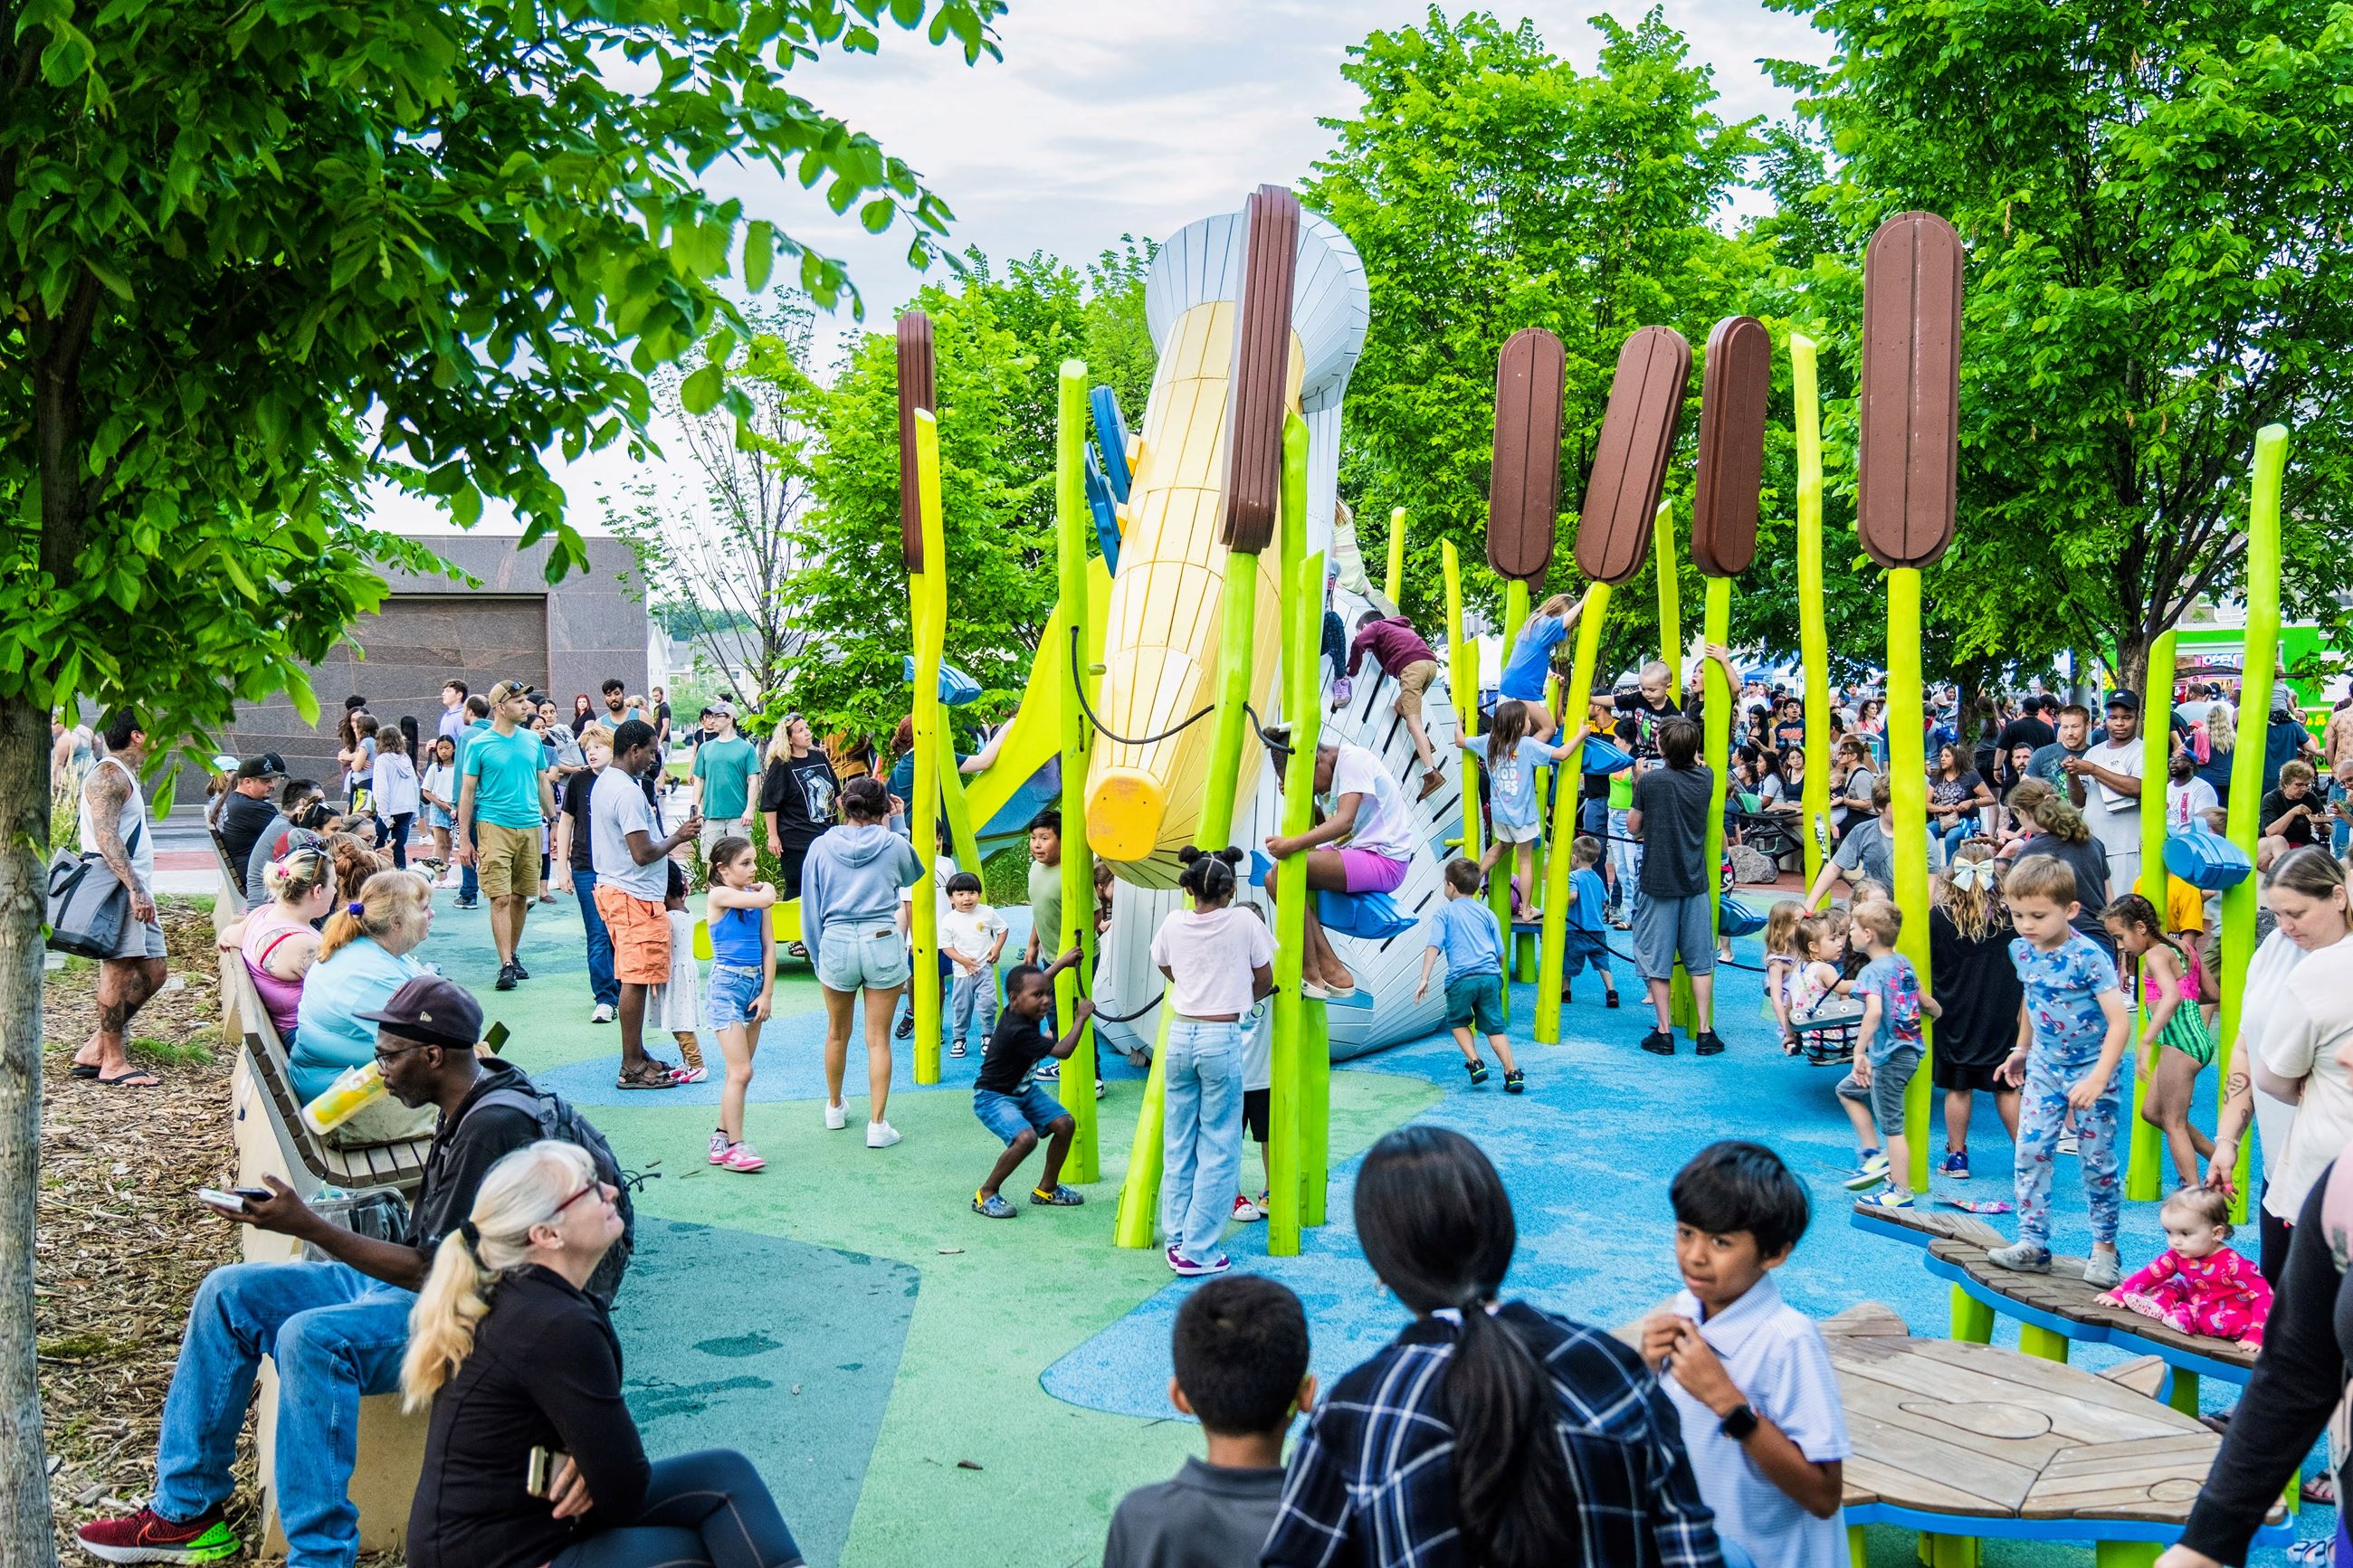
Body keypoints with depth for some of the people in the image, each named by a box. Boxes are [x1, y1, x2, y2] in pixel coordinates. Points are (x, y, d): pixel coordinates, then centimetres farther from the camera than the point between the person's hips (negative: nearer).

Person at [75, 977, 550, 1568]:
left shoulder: (494, 1127, -23)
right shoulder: (465, 1108, 8)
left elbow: (432, 1273, -24)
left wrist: (308, 1226, -23)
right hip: (423, 1279, 11)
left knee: (311, 1336, -34)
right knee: (228, 1293, 4)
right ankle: (185, 1511, 11)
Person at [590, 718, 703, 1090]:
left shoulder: (603, 783, 13)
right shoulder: (628, 792, -20)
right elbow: (642, 853, -23)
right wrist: (678, 837, -9)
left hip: (614, 889, 11)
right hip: (635, 896, -11)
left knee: (632, 979, 16)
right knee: (635, 981, -5)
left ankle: (636, 1056, 24)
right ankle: (632, 1069, 0)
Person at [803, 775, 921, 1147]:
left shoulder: (821, 847, 3)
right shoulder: (894, 845, 0)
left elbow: (810, 909, 7)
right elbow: (913, 875, 23)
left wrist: (817, 954, 17)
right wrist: (888, 829, 27)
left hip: (835, 943, 2)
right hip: (883, 944, -1)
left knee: (837, 1033, 21)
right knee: (878, 1039, 4)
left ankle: (835, 1108, 38)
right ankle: (877, 1124, 2)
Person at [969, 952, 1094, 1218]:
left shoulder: (1022, 1010, -7)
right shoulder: (1017, 1031, -33)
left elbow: (1039, 981, 19)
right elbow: (1062, 1051, -29)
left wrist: (1062, 962, 19)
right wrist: (1081, 1018, -20)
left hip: (1023, 1090, 10)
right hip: (992, 1097, -10)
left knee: (1065, 1124, -1)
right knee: (1026, 1138, -31)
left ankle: (1047, 1189, 18)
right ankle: (985, 1195, -12)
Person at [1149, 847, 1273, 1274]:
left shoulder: (1174, 923, 2)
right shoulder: (1243, 922, -7)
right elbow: (1265, 981, 3)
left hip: (1180, 1035, 4)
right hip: (1222, 1037, -4)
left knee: (1178, 1143, 13)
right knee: (1218, 1148, 3)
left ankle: (1177, 1240, 19)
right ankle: (1198, 1251, 3)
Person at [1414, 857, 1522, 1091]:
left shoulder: (1443, 912, 9)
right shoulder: (1487, 913, 19)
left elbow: (1434, 946, -3)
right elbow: (1500, 953, 19)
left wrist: (1424, 979, -7)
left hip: (1461, 977, -3)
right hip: (1490, 975, 3)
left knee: (1458, 1021, 20)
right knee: (1494, 1027, 8)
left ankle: (1475, 1063, 6)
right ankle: (1512, 1072, -2)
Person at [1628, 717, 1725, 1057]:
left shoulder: (1650, 781, -11)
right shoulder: (1706, 779, -1)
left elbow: (1633, 827, 0)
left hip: (1658, 880, -3)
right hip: (1695, 882, 3)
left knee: (1656, 960, 5)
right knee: (1700, 959, 10)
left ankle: (1664, 1033, 7)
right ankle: (1705, 1032, 11)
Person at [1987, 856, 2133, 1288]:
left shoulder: (2089, 958, -22)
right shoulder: (2022, 950, -2)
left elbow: (2119, 1021, -24)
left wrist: (2098, 1078, -31)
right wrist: (2021, 1050, 23)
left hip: (2090, 1071, -5)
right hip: (2045, 1067, 5)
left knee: (2098, 1160, 3)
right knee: (2030, 1151, -1)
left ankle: (2104, 1248, 18)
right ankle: (2032, 1244, 6)